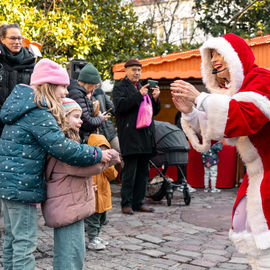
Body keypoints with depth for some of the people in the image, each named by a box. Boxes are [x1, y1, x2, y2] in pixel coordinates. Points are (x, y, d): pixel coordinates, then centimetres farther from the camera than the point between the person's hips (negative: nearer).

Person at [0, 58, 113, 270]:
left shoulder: (26, 105, 14)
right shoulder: (38, 113, -18)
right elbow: (61, 147, -24)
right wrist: (97, 155, -16)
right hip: (22, 184, -10)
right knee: (25, 242, -3)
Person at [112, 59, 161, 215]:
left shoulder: (144, 87, 22)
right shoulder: (120, 87, 3)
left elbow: (155, 111, 21)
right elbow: (120, 105, -14)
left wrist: (155, 98, 2)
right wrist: (139, 95, -17)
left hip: (145, 135, 7)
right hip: (130, 136, -6)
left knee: (143, 170, 8)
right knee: (130, 170, -7)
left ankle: (139, 202, 16)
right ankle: (126, 204, 1)